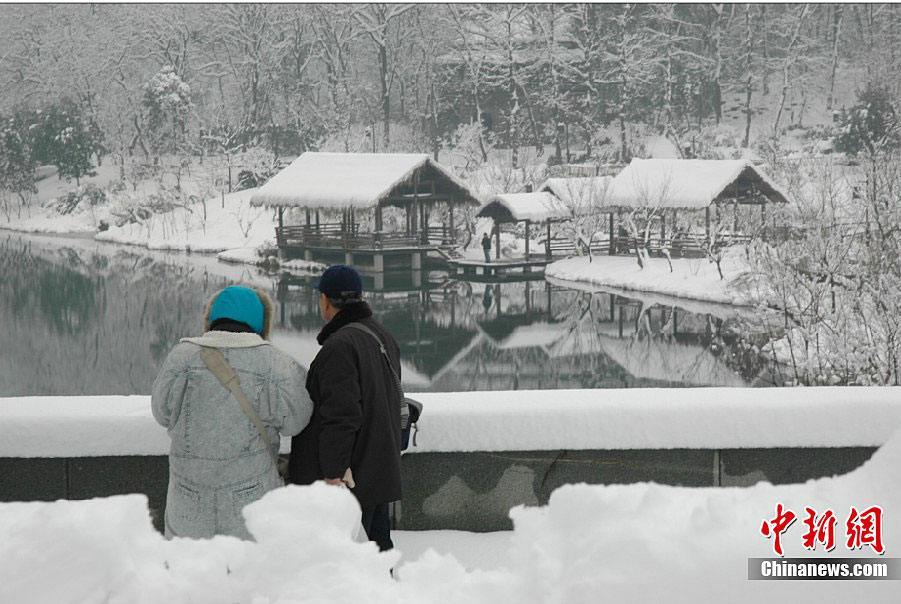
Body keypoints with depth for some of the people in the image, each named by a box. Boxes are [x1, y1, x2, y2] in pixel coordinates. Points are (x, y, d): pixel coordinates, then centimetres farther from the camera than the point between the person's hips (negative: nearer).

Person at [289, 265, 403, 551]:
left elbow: (340, 415, -24)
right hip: (381, 473, 10)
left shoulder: (339, 347, -19)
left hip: (348, 476, -10)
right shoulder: (384, 337, 12)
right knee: (377, 543, 16)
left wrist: (334, 472, -21)